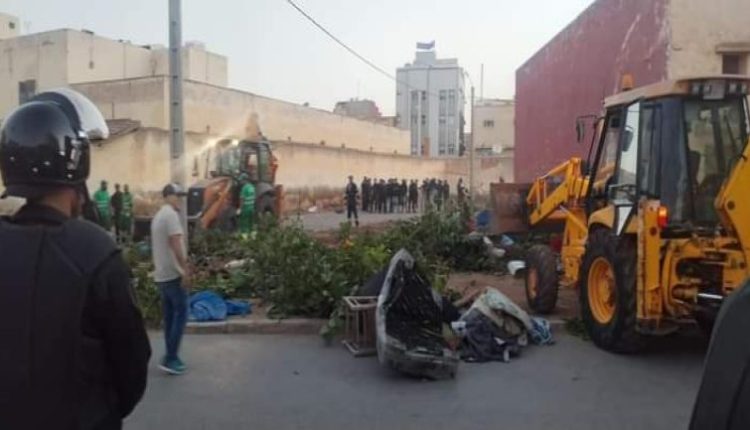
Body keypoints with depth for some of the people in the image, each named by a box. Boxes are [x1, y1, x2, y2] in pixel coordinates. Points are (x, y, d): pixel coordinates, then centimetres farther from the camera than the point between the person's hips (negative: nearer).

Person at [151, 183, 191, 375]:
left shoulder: (158, 215, 17)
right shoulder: (171, 214, -13)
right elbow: (175, 244, -21)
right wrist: (185, 270, -21)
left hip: (161, 274, 9)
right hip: (173, 274, -9)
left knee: (169, 317, 12)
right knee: (180, 315, -4)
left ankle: (170, 357, 17)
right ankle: (170, 358, -4)